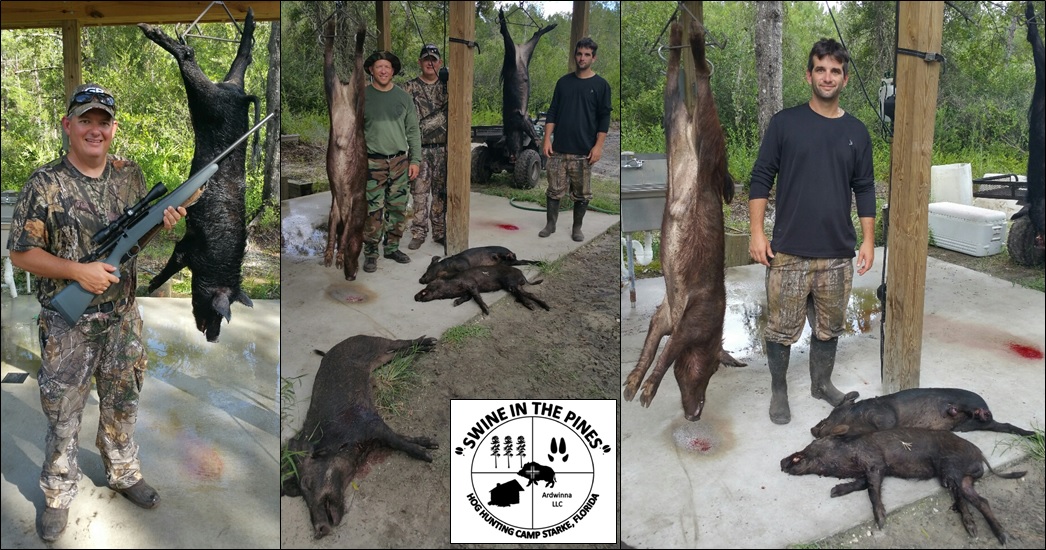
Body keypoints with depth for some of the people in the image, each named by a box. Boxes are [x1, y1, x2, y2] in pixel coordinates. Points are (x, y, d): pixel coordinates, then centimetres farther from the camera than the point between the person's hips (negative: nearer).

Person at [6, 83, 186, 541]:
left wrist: (163, 220, -9)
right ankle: (58, 495, 28)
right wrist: (77, 270, -23)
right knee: (62, 414, 10)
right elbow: (20, 253, -11)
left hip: (123, 319, 4)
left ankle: (124, 474, 40)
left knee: (122, 404, 20)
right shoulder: (45, 184, -14)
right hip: (67, 326, -4)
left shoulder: (129, 174, 1)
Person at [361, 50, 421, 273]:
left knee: (398, 209, 7)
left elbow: (413, 131, 10)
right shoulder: (363, 96, 0)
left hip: (400, 161, 3)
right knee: (373, 210, -5)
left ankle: (392, 247, 22)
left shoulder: (404, 97, 7)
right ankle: (371, 253, 4)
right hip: (373, 162, -3)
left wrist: (415, 160, 4)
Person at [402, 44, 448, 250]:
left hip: (443, 149, 2)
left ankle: (440, 232, 15)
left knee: (441, 193, 7)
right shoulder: (409, 88, 3)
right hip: (420, 149, -2)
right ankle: (418, 234, 4)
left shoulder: (447, 87, 10)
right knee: (419, 193, -3)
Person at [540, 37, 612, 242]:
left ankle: (577, 228, 19)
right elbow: (552, 112, 8)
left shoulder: (601, 85, -1)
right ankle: (550, 224, 19)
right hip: (559, 148, 2)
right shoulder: (563, 82, 7)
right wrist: (547, 139, -1)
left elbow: (604, 118, -2)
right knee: (554, 189, 5)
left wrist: (598, 146, -10)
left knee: (582, 192, 6)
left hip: (584, 150, -2)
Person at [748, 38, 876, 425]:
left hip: (838, 254, 3)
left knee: (829, 327, 14)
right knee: (782, 328, 3)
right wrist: (757, 232, -8)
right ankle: (778, 391, 21)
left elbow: (864, 190, 11)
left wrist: (868, 241, 5)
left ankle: (821, 383, 33)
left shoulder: (857, 131, 7)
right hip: (789, 251, -3)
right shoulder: (785, 122, -2)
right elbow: (761, 179, -1)